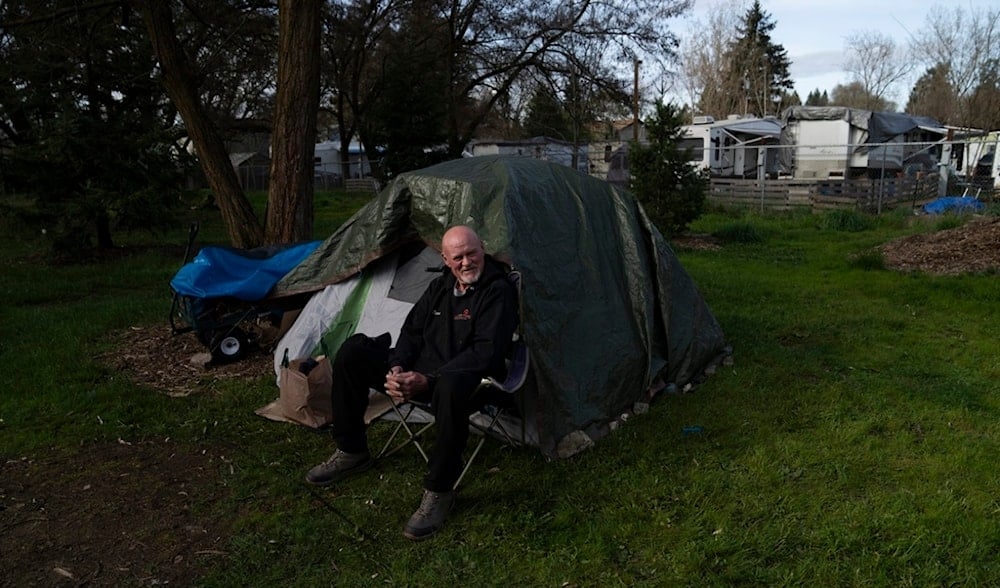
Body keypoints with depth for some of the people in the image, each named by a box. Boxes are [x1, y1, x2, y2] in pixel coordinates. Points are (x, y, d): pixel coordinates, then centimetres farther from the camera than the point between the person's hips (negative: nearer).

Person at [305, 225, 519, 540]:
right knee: (353, 352, -3)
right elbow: (412, 331, 13)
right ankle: (352, 452, 9)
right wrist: (397, 368, -9)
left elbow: (485, 353, -20)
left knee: (451, 386, -44)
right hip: (420, 368, 8)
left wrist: (429, 381, -25)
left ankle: (439, 491, -25)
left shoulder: (499, 292, -12)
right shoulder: (440, 286, 11)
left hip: (466, 379, -7)